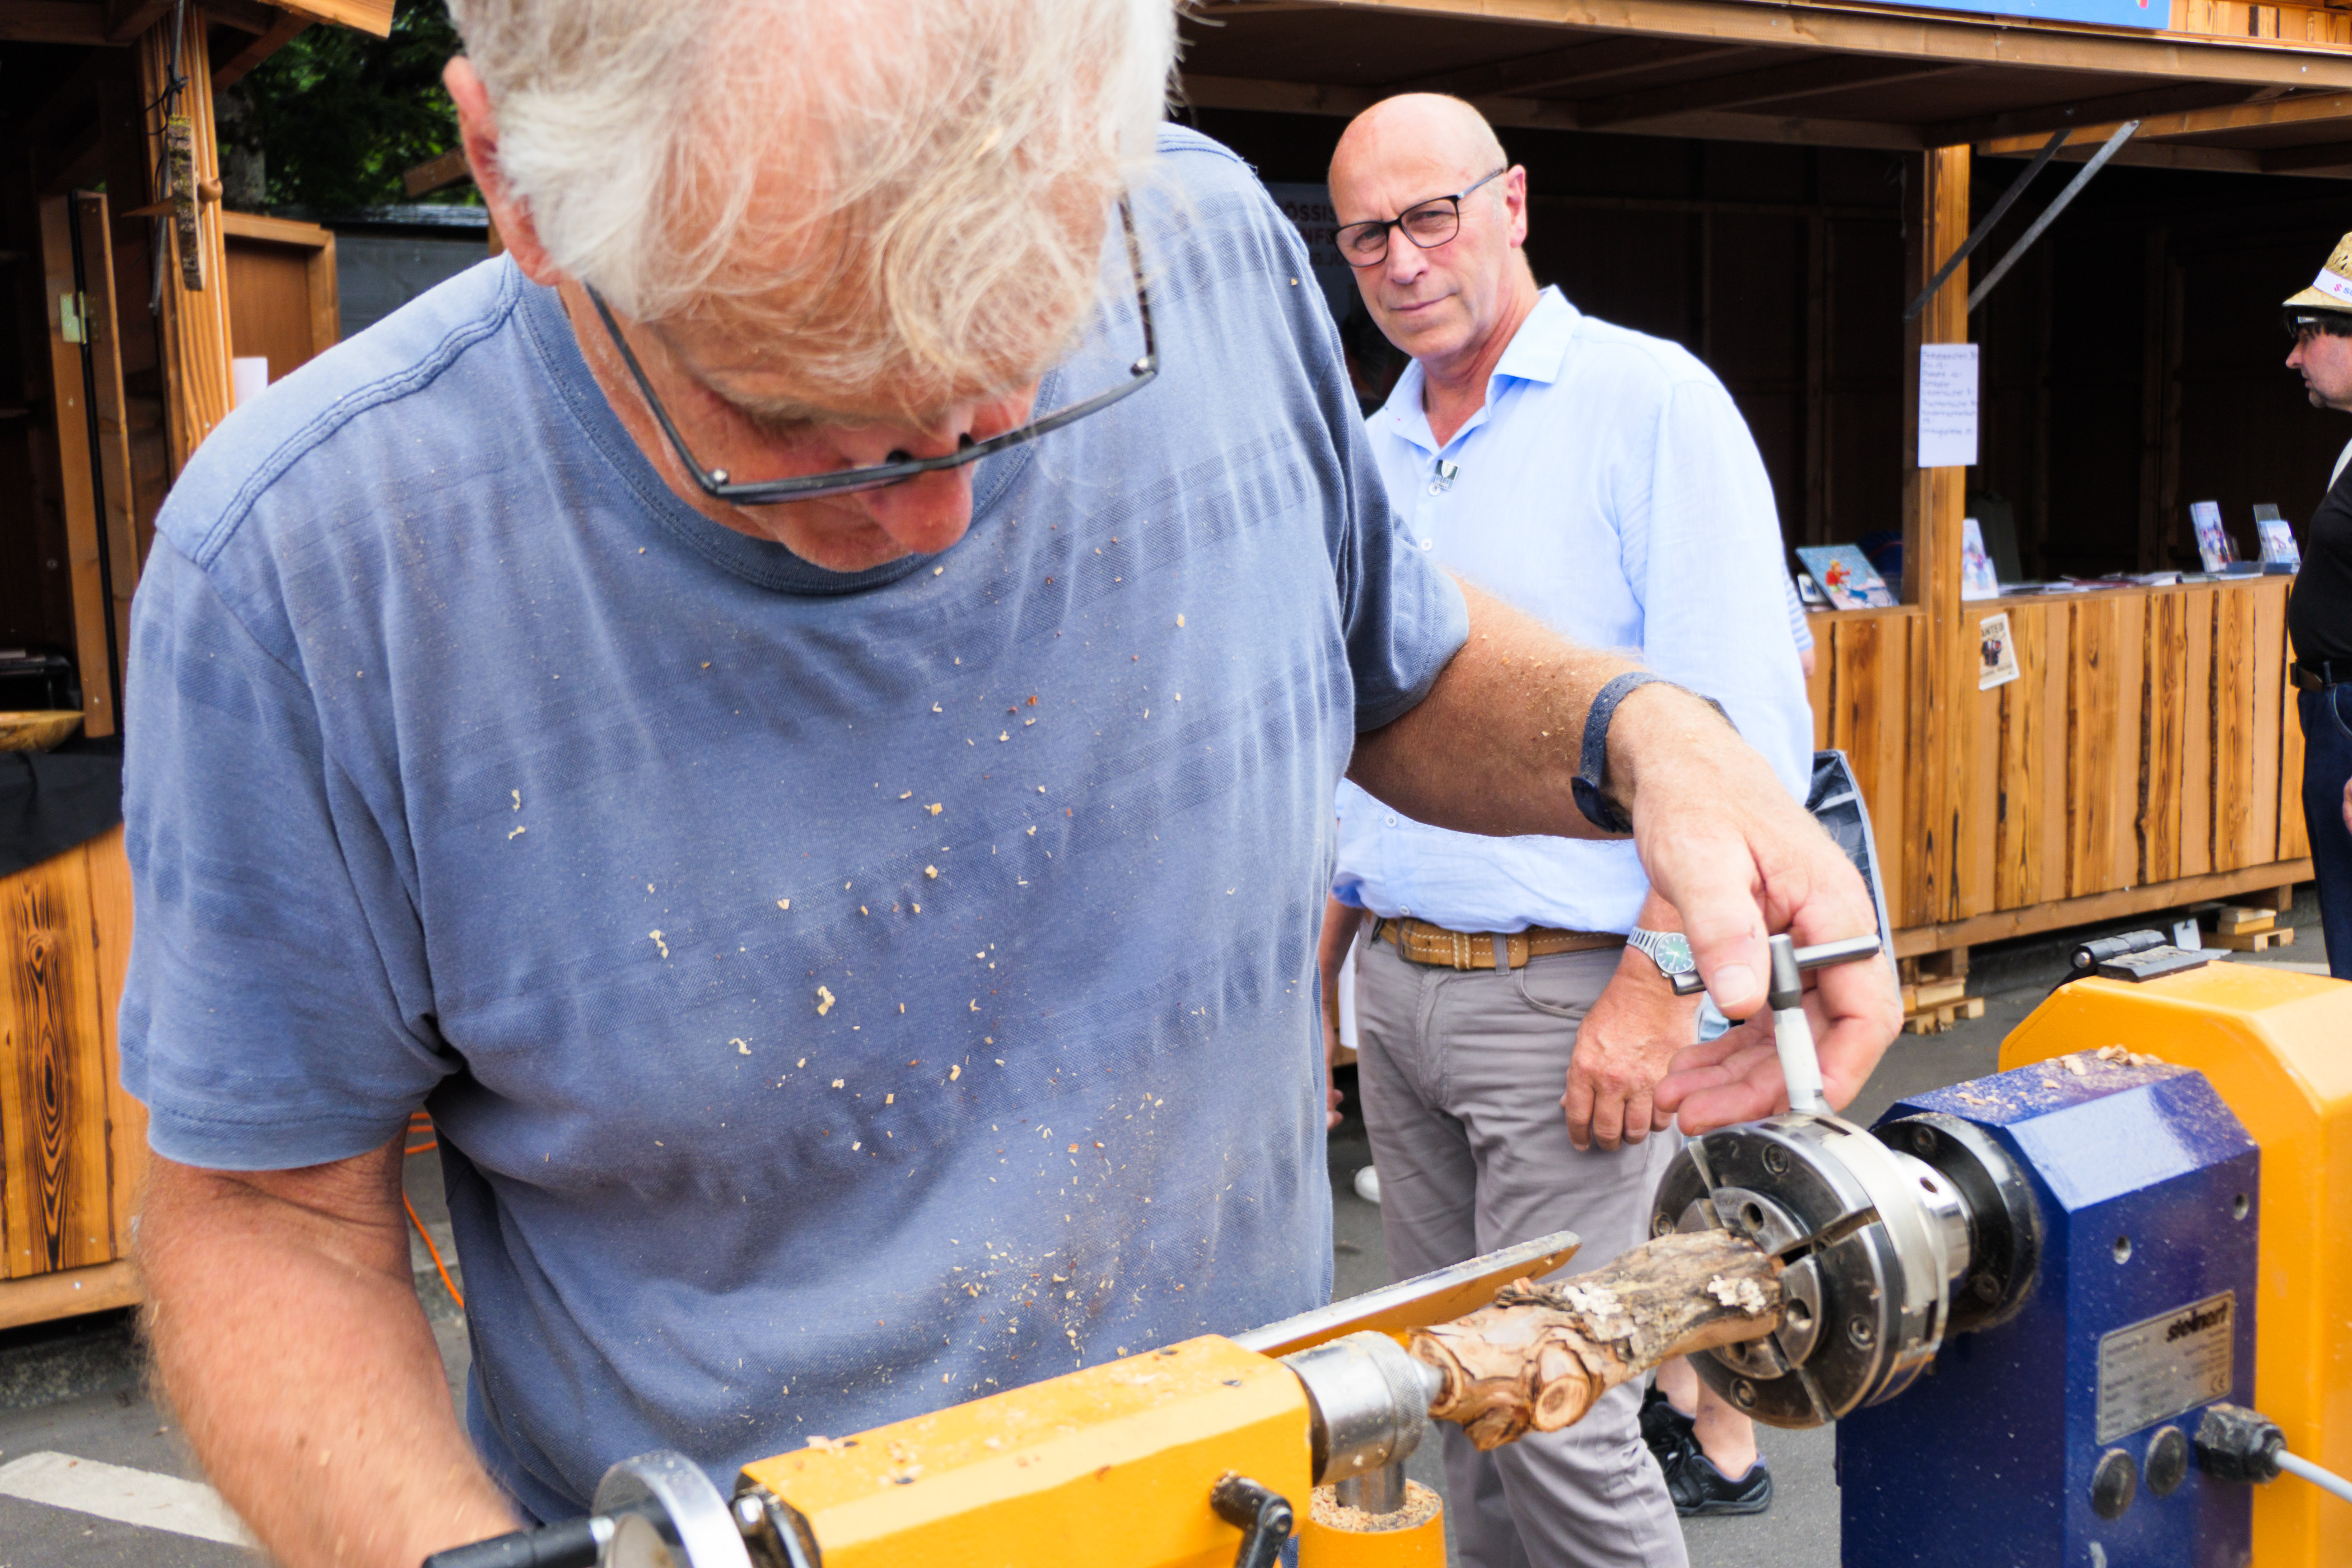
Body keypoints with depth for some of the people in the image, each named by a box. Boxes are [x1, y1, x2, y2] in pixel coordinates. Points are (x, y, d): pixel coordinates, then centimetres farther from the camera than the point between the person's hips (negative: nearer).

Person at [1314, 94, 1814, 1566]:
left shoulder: (1652, 404, -7)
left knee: (1555, 1408, -5)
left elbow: (1746, 731, -14)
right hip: (1399, 985, 7)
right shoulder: (1368, 456, 14)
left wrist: (1655, 989, -20)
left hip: (1569, 991, -7)